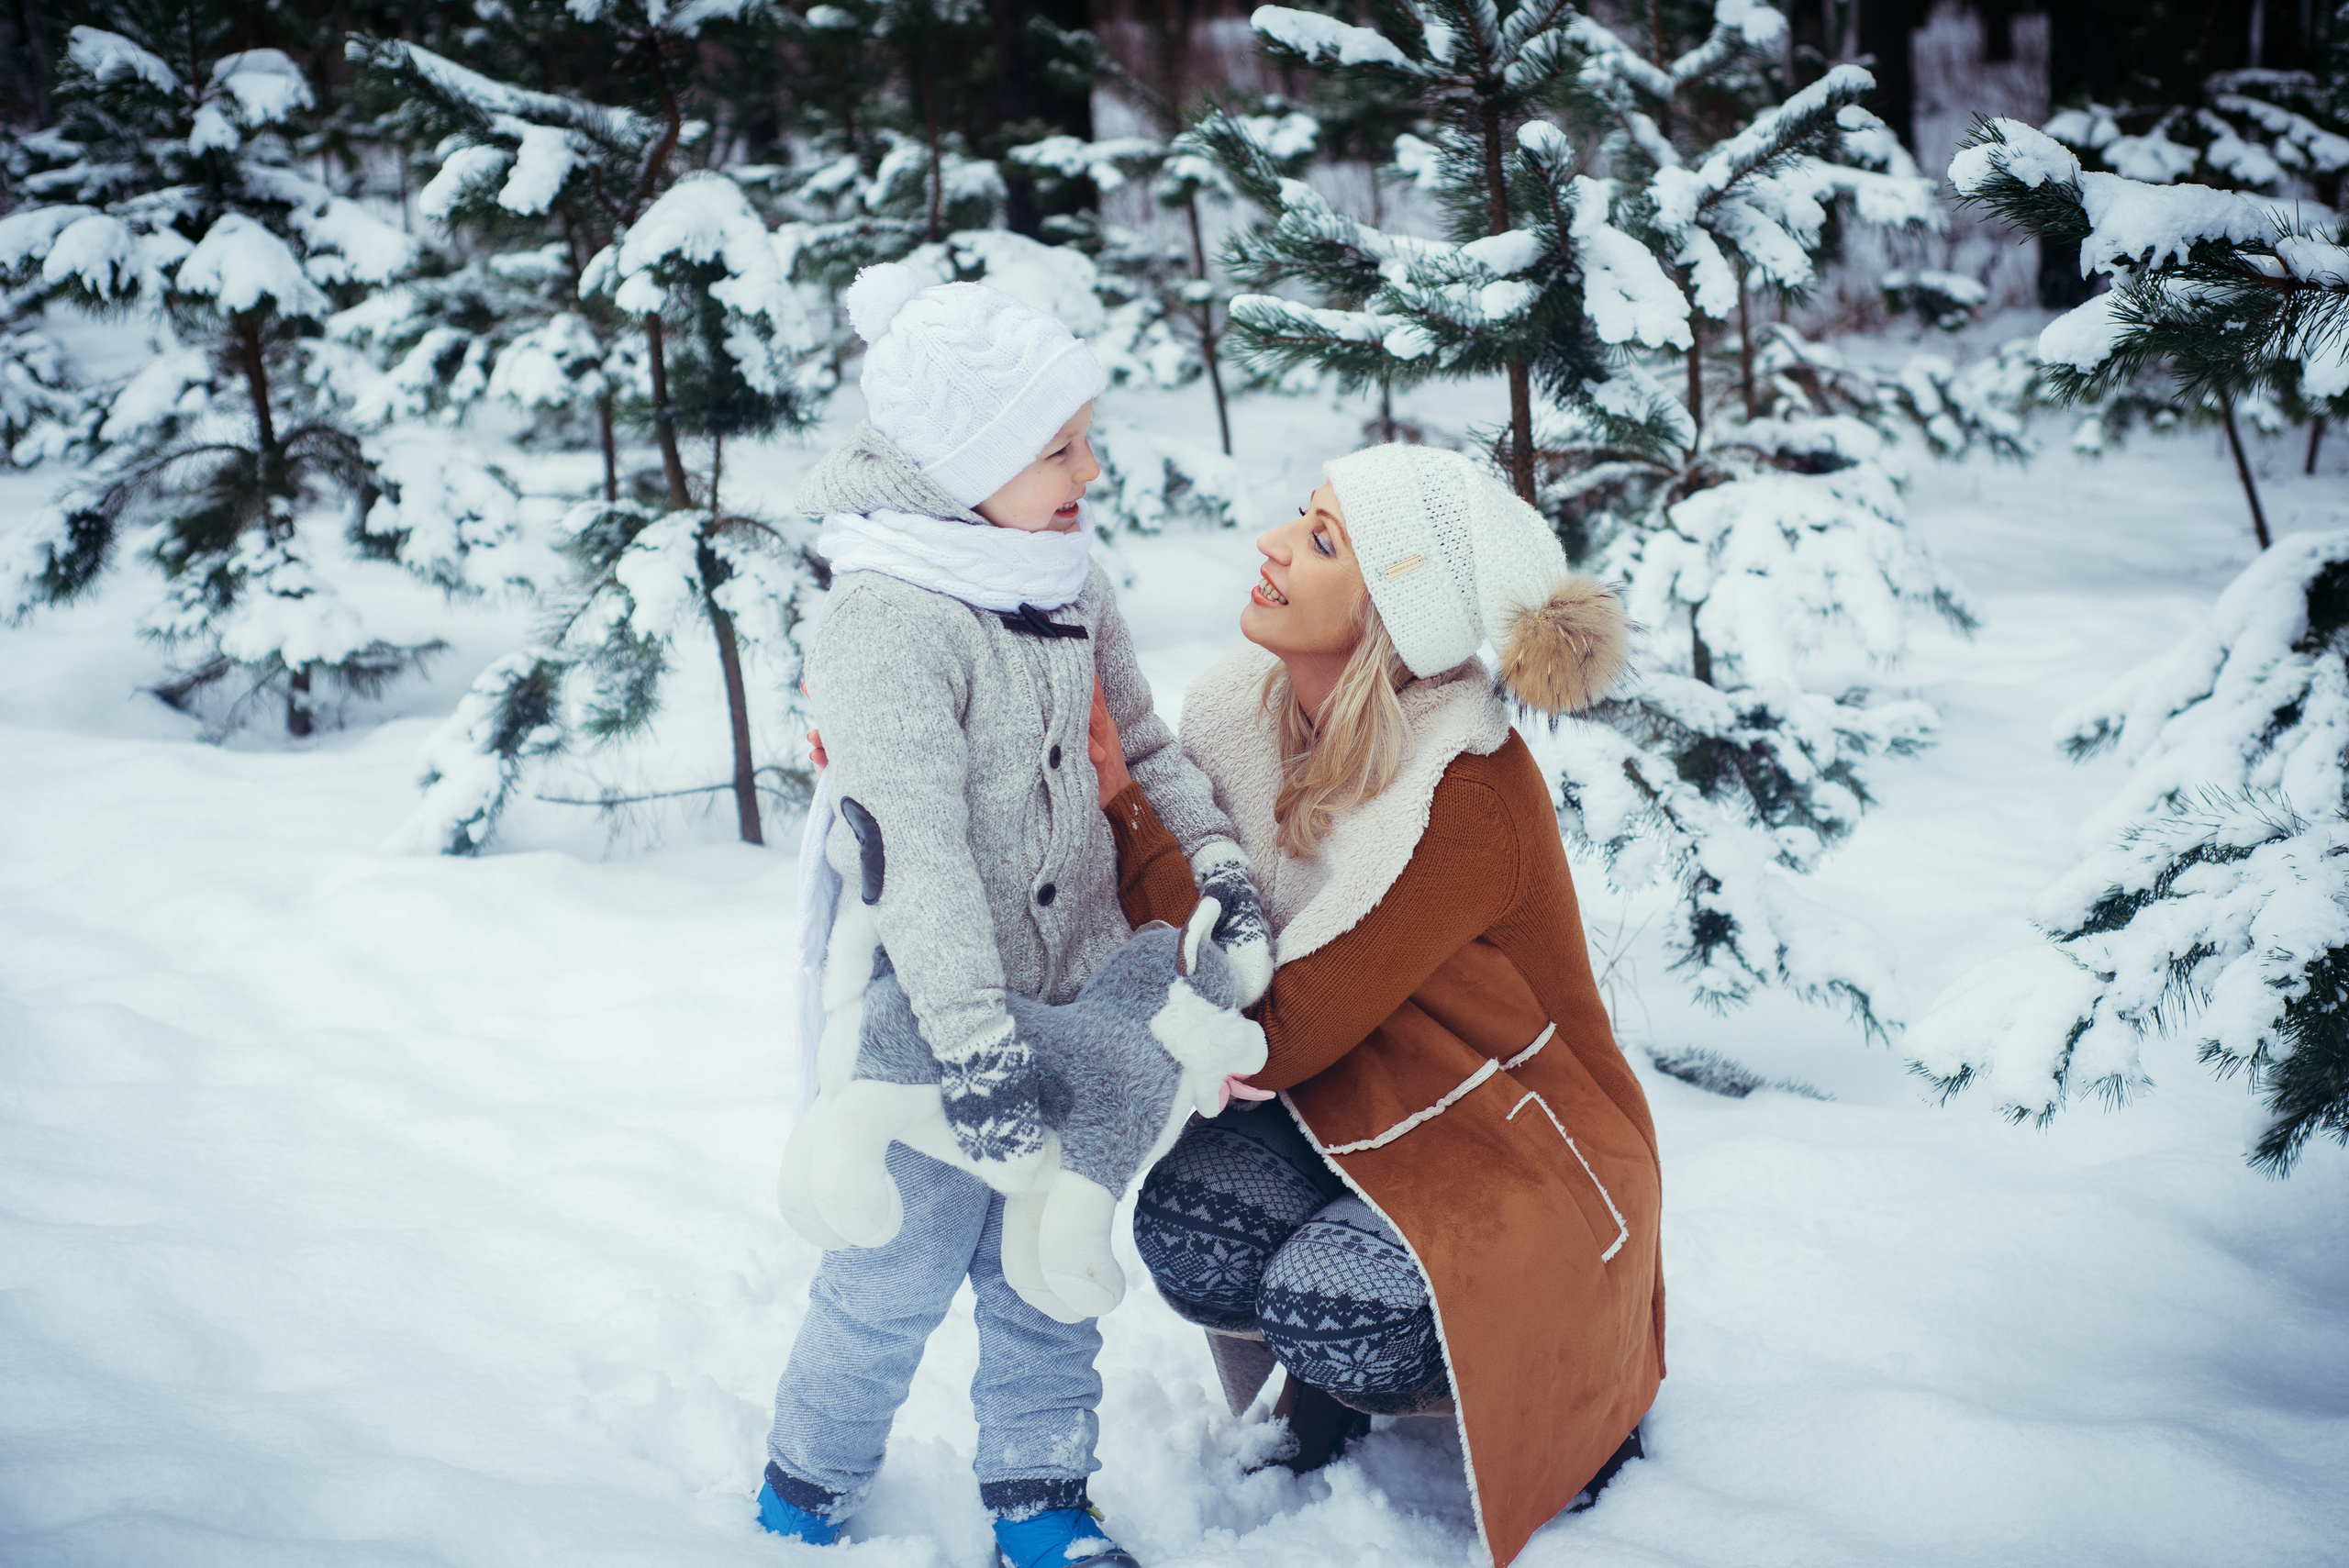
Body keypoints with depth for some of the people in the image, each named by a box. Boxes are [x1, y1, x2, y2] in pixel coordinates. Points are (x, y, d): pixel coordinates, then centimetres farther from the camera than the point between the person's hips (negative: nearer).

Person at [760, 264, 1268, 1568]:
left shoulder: (1069, 579, 3)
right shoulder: (884, 622, -23)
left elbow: (1139, 745, 15)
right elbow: (912, 850, -30)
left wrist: (1217, 865, 1)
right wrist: (976, 1048, -34)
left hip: (1069, 989, 7)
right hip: (920, 1017, -7)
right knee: (903, 1270, 6)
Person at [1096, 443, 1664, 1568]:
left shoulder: (1470, 802, -31)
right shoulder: (1254, 707, -9)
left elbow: (1268, 1039, -29)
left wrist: (1125, 808, -29)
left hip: (1517, 1147, -5)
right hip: (1352, 1111, 6)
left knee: (1328, 1308, -31)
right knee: (1186, 1228, -24)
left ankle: (1578, 1378, 2)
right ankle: (1325, 1385, 11)